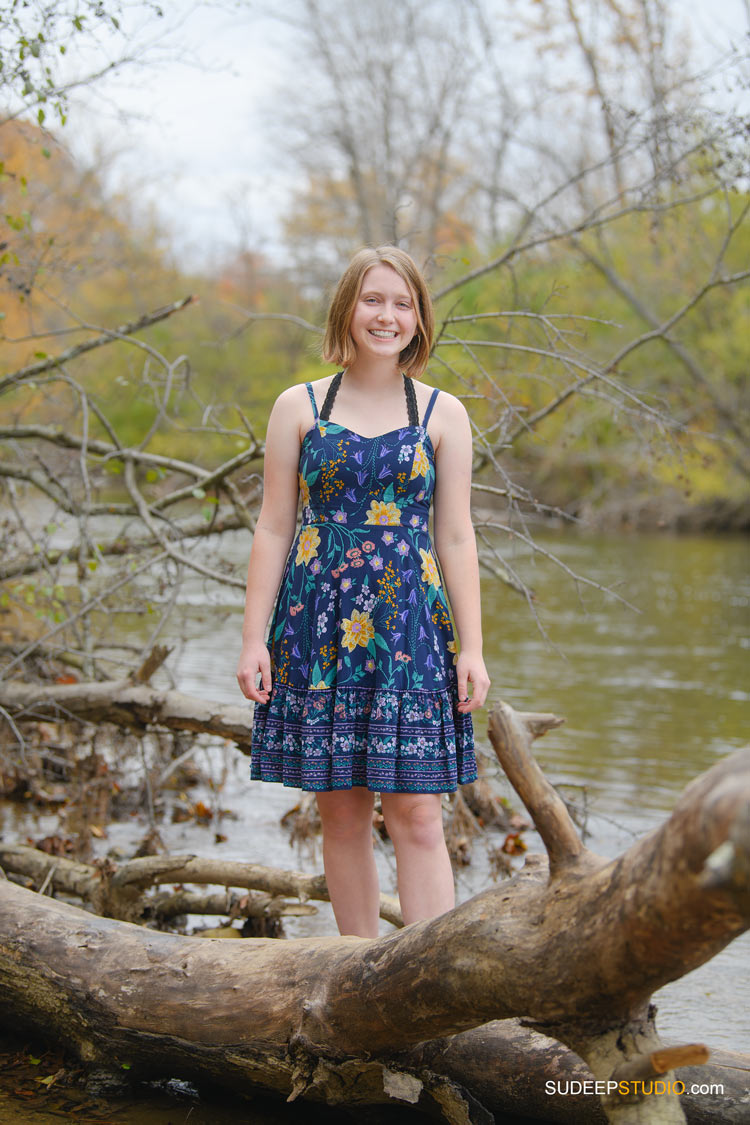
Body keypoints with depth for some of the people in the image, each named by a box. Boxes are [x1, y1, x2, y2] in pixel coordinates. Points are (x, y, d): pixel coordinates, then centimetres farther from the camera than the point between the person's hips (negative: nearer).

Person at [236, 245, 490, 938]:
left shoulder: (443, 415, 7)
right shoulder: (299, 407, 7)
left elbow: (456, 538, 6)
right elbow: (273, 529, 6)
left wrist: (472, 648, 1)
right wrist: (255, 638, 0)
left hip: (411, 622, -1)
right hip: (317, 622, 1)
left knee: (416, 814, -7)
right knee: (341, 811, 5)